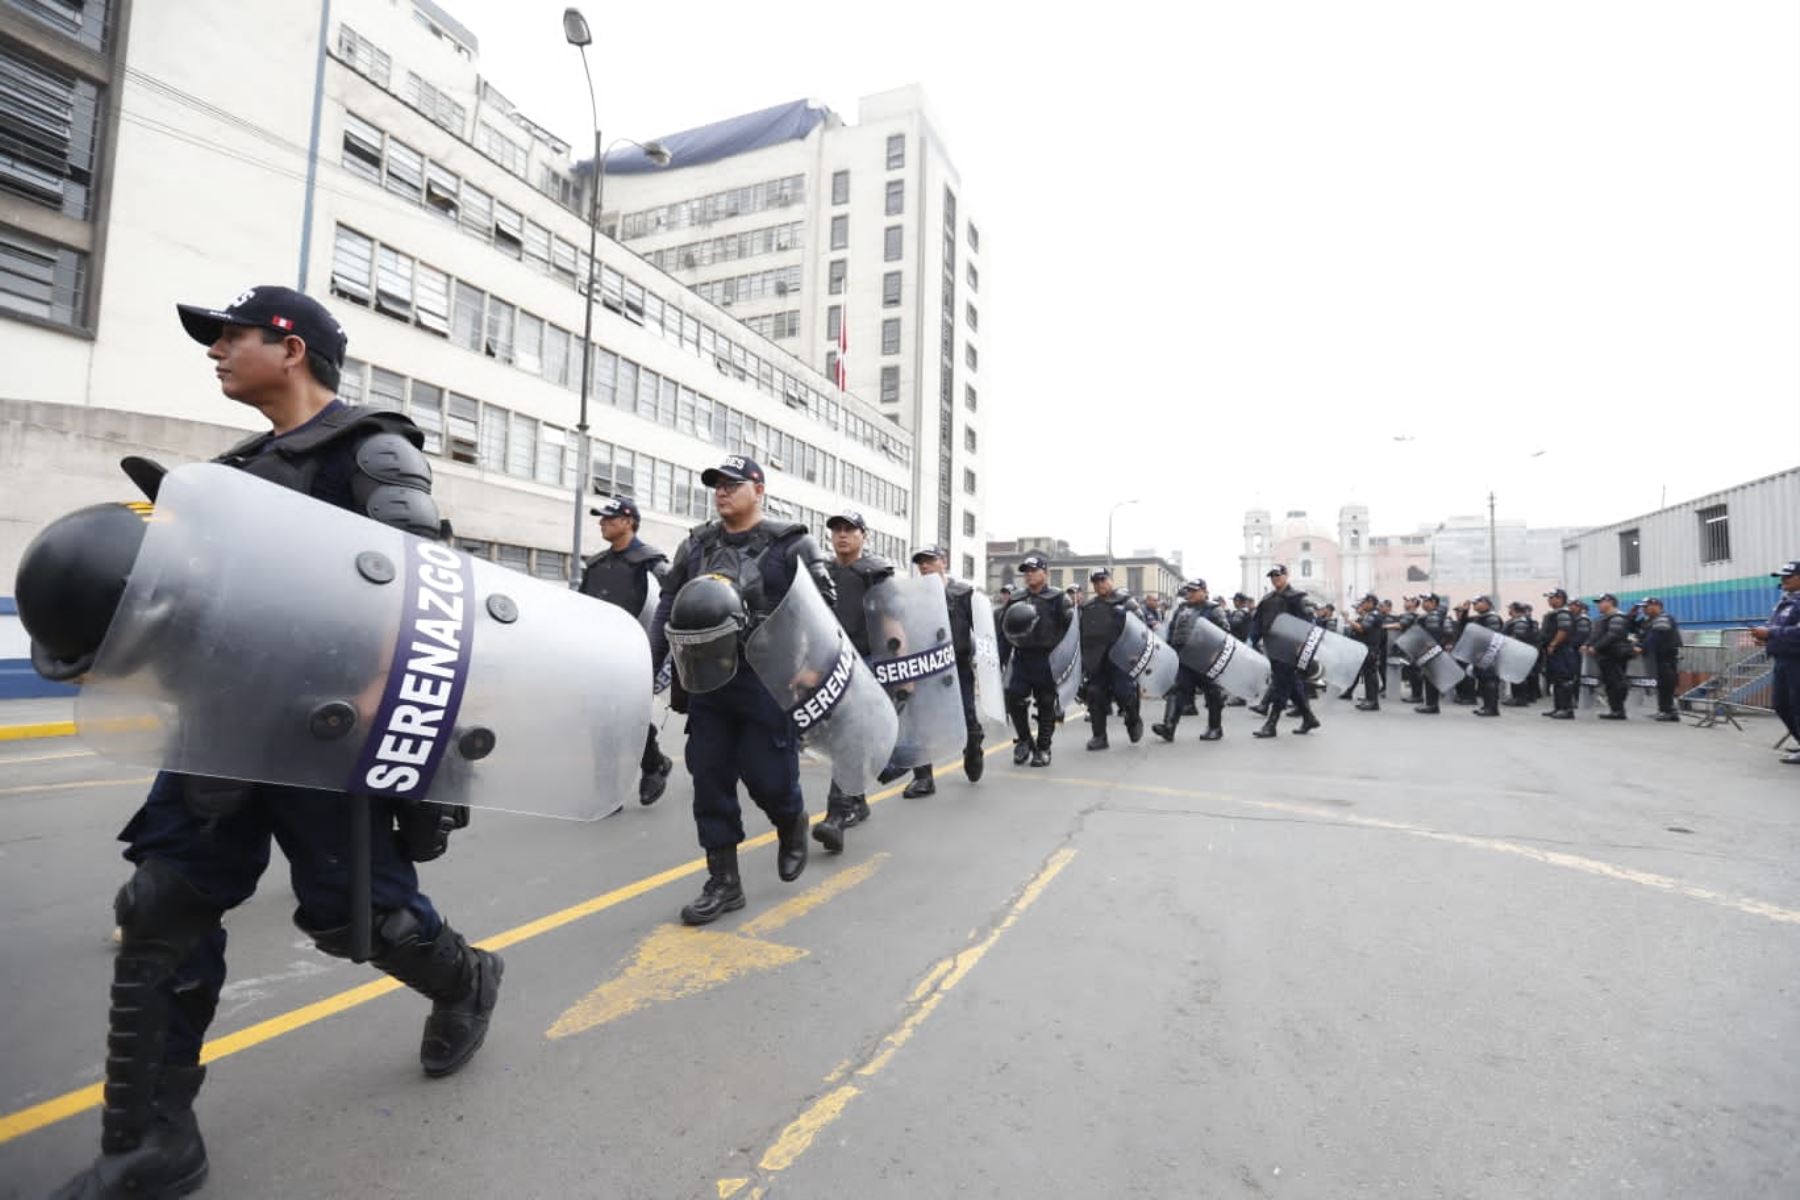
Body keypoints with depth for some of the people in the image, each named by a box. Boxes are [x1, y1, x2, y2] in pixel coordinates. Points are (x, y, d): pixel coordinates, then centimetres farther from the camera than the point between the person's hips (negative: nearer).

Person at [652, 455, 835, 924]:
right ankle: (723, 882, 21)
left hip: (768, 683, -5)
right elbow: (667, 608, 11)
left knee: (768, 777, 0)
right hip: (707, 682, 5)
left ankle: (792, 827, 36)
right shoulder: (695, 545, 10)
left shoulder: (790, 544, -5)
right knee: (710, 781, 7)